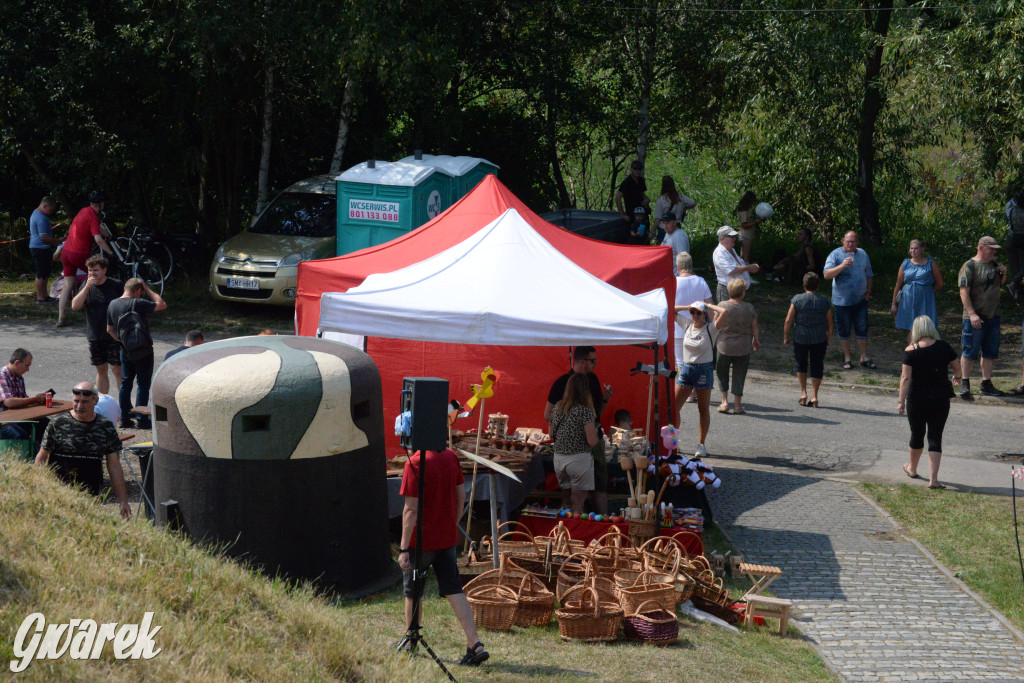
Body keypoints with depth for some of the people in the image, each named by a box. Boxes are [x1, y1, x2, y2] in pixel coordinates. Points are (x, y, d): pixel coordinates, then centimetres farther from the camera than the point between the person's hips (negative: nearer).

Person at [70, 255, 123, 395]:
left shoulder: (116, 285, -5)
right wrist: (87, 287, -17)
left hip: (114, 336, -4)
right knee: (101, 370, 11)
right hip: (94, 336, 4)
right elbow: (75, 306, -7)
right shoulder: (87, 286, 5)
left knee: (117, 369, -6)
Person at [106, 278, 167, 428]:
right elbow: (162, 304, -13)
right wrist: (147, 290, -6)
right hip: (143, 351, -6)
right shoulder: (137, 304, -19)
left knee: (125, 383, 13)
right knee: (143, 384, 1)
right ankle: (142, 420, 2)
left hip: (125, 350, 6)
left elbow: (109, 329, 12)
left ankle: (124, 418, 14)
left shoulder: (112, 305, 3)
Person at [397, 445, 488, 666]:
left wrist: (404, 548, -16)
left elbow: (411, 509, -20)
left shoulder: (414, 464, -19)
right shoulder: (451, 457, 0)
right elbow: (461, 497, 9)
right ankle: (475, 644, -6)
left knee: (412, 593, 13)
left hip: (421, 540, -5)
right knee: (454, 591, 5)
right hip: (447, 539, 5)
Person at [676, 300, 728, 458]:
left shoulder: (710, 329, -8)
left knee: (704, 410, 5)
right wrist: (688, 307, 7)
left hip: (704, 370, -4)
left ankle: (701, 445, 12)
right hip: (686, 368, 5)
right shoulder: (687, 326, 6)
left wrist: (708, 305, -9)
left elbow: (723, 312, -24)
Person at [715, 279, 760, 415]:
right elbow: (754, 327, 2)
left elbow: (715, 326, -3)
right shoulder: (749, 308, -6)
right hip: (743, 347, 1)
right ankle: (737, 405, 11)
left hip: (724, 346, -1)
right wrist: (756, 341, 20)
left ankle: (724, 401, 8)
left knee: (722, 373, 16)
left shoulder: (723, 307, -9)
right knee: (739, 375, 9)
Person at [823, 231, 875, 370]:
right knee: (844, 331, 5)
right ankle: (847, 358, 17)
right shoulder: (836, 254, -8)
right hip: (842, 300, -3)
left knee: (862, 329, 7)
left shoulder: (863, 254, 8)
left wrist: (868, 291, 7)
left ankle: (864, 357, 17)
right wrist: (842, 266, -33)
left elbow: (868, 274, 17)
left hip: (860, 300, 3)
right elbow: (827, 275, -20)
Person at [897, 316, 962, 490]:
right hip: (940, 399, 1)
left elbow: (905, 377, -15)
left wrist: (901, 401, -13)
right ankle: (933, 479, -8)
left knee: (917, 434, 18)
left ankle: (912, 469, 40)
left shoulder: (910, 351, -11)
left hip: (916, 399, -1)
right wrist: (956, 377, 32)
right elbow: (957, 366, 10)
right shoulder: (943, 347, -4)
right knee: (935, 438, 2)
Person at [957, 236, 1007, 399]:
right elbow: (964, 292, -15)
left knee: (990, 352, 10)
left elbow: (1001, 284, 27)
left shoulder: (994, 264, 12)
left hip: (993, 316, 7)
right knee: (970, 352, -4)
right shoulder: (969, 267, -10)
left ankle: (986, 385, 18)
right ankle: (965, 385, 4)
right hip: (975, 318, -7)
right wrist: (972, 314, -22)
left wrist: (1004, 273, 5)